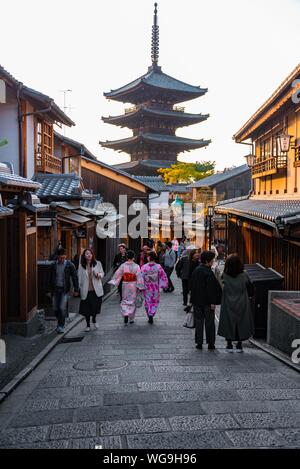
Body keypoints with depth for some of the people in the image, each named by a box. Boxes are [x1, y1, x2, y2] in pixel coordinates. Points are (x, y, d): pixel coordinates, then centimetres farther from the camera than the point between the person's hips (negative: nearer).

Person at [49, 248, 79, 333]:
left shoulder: (70, 265, -6)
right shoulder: (54, 265, 2)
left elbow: (75, 277, -2)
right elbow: (51, 278, 12)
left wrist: (76, 289, -4)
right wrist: (51, 289, 14)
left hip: (65, 289, -3)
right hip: (56, 289, 3)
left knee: (62, 308, -11)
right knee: (56, 308, 8)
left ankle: (61, 326, 0)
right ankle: (60, 323, 29)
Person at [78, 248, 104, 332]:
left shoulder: (97, 263, 2)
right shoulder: (81, 265, 0)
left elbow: (102, 273, 9)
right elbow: (79, 277, 3)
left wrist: (99, 275, -13)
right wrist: (79, 287, -2)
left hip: (96, 290, 1)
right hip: (86, 290, -1)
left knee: (96, 306, 5)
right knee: (86, 308, 4)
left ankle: (94, 320, 36)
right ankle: (88, 325, 22)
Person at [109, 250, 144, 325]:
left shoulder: (123, 266, -7)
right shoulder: (136, 266, -11)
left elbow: (117, 274, -5)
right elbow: (139, 277, -11)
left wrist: (113, 282, 3)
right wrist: (140, 287, -5)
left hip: (125, 285, 1)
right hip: (133, 285, -1)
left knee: (125, 301, 12)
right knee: (132, 302, 13)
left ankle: (126, 315, -11)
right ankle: (131, 319, 19)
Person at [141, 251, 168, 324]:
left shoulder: (144, 267, -13)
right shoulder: (158, 267, -10)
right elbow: (163, 277, -6)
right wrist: (163, 285, 8)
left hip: (147, 288, 0)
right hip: (156, 288, 0)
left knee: (148, 302, 16)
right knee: (155, 302, 15)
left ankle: (150, 317, 18)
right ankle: (151, 314, -5)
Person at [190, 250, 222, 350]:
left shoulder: (196, 271, 5)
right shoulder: (208, 273, -17)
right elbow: (211, 289, -18)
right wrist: (213, 302, -14)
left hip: (197, 301, 6)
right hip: (207, 302, -6)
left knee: (198, 321, 10)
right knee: (209, 322, 5)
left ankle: (199, 343, 12)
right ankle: (210, 343, 10)